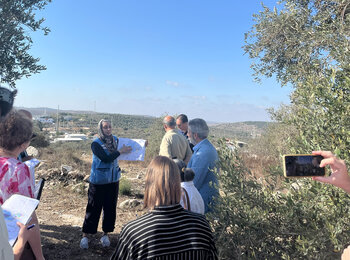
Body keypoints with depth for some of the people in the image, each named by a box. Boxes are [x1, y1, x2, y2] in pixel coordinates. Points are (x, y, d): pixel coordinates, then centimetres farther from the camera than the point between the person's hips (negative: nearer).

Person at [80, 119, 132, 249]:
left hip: (113, 180, 5)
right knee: (93, 208, 4)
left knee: (110, 207, 12)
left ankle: (105, 234, 28)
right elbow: (106, 159, -22)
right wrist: (120, 151, -15)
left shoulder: (115, 140, 3)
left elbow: (128, 145, 15)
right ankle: (85, 235, 21)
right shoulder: (96, 144, -12)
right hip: (98, 181, -5)